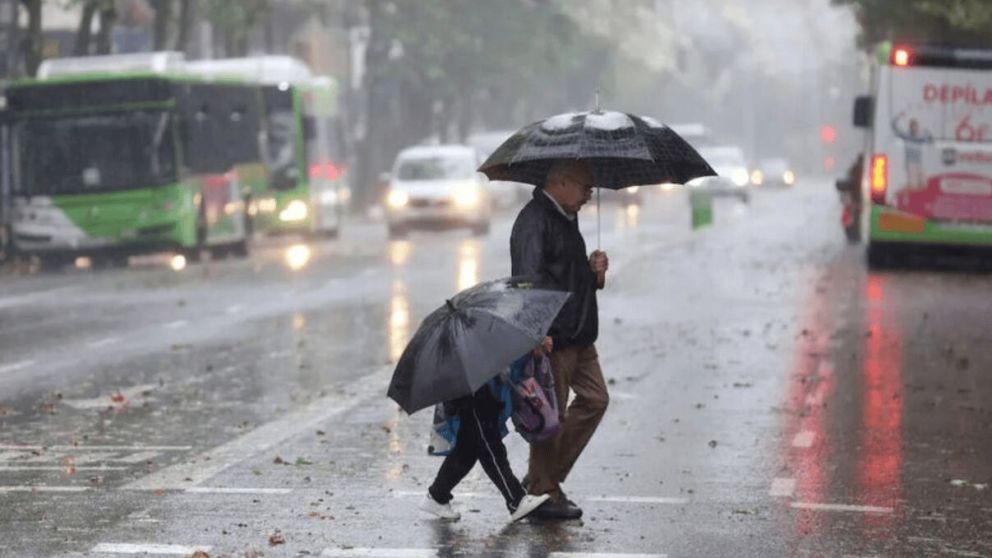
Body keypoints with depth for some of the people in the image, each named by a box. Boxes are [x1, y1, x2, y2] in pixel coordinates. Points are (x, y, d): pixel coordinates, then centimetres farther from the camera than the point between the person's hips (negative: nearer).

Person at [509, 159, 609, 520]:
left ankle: (544, 477, 19)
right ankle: (543, 493, 6)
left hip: (578, 335, 10)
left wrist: (595, 271, 7)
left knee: (595, 399, 12)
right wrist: (539, 334, -30)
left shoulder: (567, 220, 19)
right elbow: (528, 279, -23)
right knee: (551, 414, -4)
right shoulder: (534, 220, -13)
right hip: (551, 338, -10)